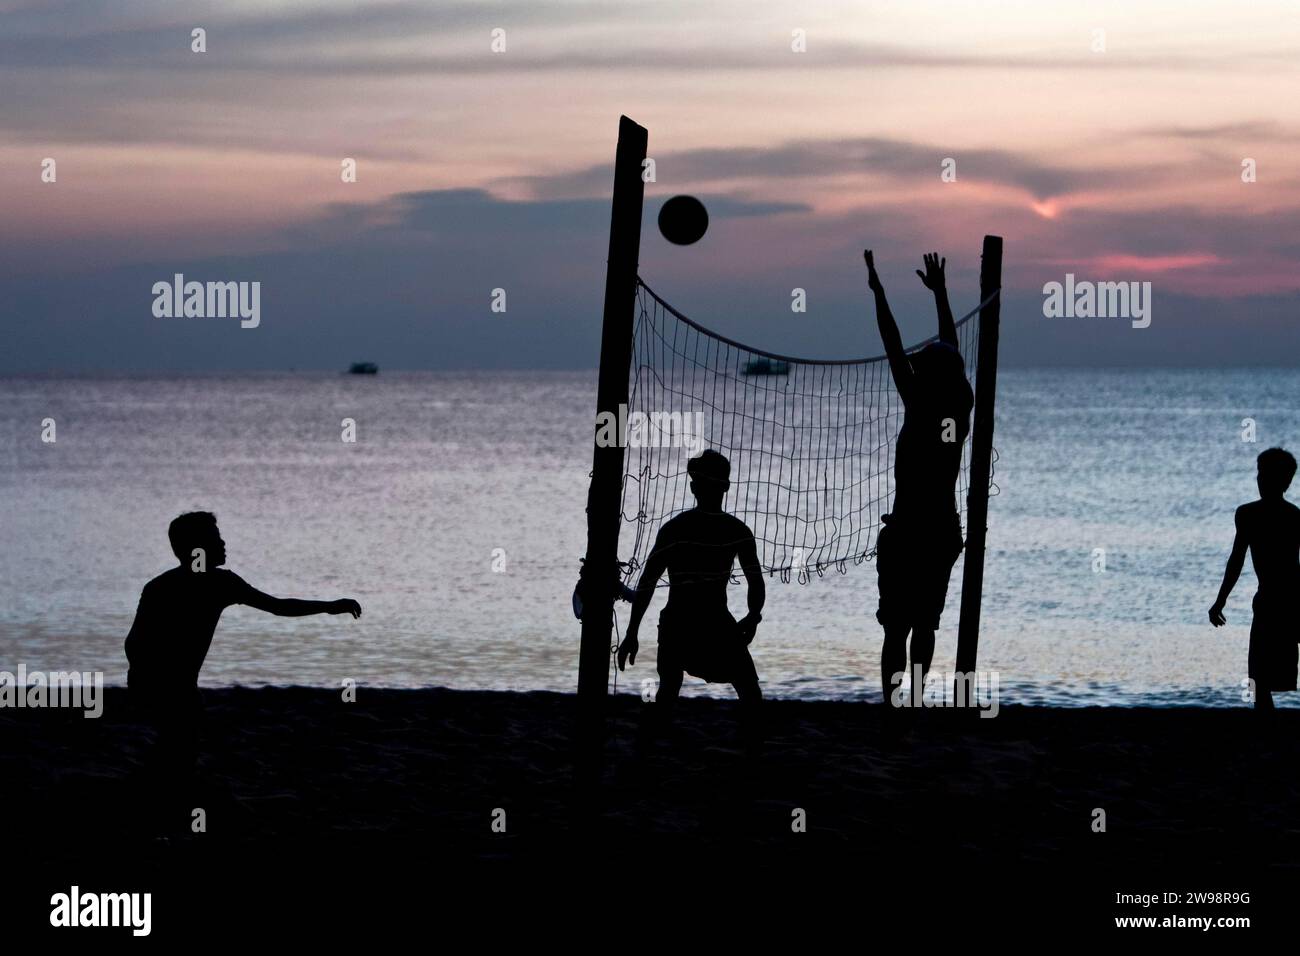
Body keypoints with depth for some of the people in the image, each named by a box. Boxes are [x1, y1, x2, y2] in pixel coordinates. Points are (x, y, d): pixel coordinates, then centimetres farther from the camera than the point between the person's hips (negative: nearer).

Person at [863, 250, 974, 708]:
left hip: (906, 533, -6)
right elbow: (951, 353, 15)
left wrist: (877, 290, -5)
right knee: (925, 624, 15)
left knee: (897, 627, -6)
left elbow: (894, 350, -11)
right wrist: (939, 293, 25)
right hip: (945, 533, 6)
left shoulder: (920, 407, -13)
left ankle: (894, 709, -12)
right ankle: (914, 702, 24)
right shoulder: (961, 407, 2)